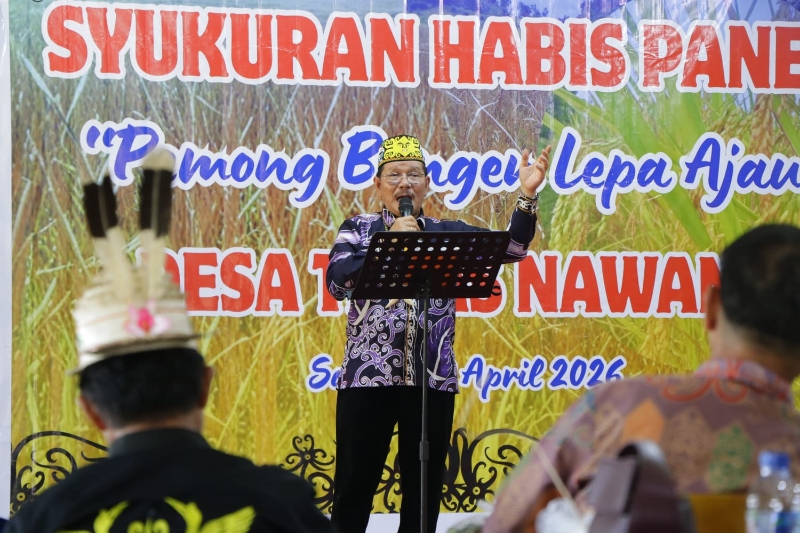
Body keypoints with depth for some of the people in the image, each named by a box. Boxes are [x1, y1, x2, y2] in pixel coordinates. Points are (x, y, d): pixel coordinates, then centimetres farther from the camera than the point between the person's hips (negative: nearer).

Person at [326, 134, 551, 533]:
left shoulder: (449, 233, 10)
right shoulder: (359, 229, 7)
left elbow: (511, 248, -2)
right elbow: (337, 281, -9)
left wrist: (527, 196, -16)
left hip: (433, 379, 2)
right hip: (368, 376, -2)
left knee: (424, 490, 6)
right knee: (354, 488, 2)